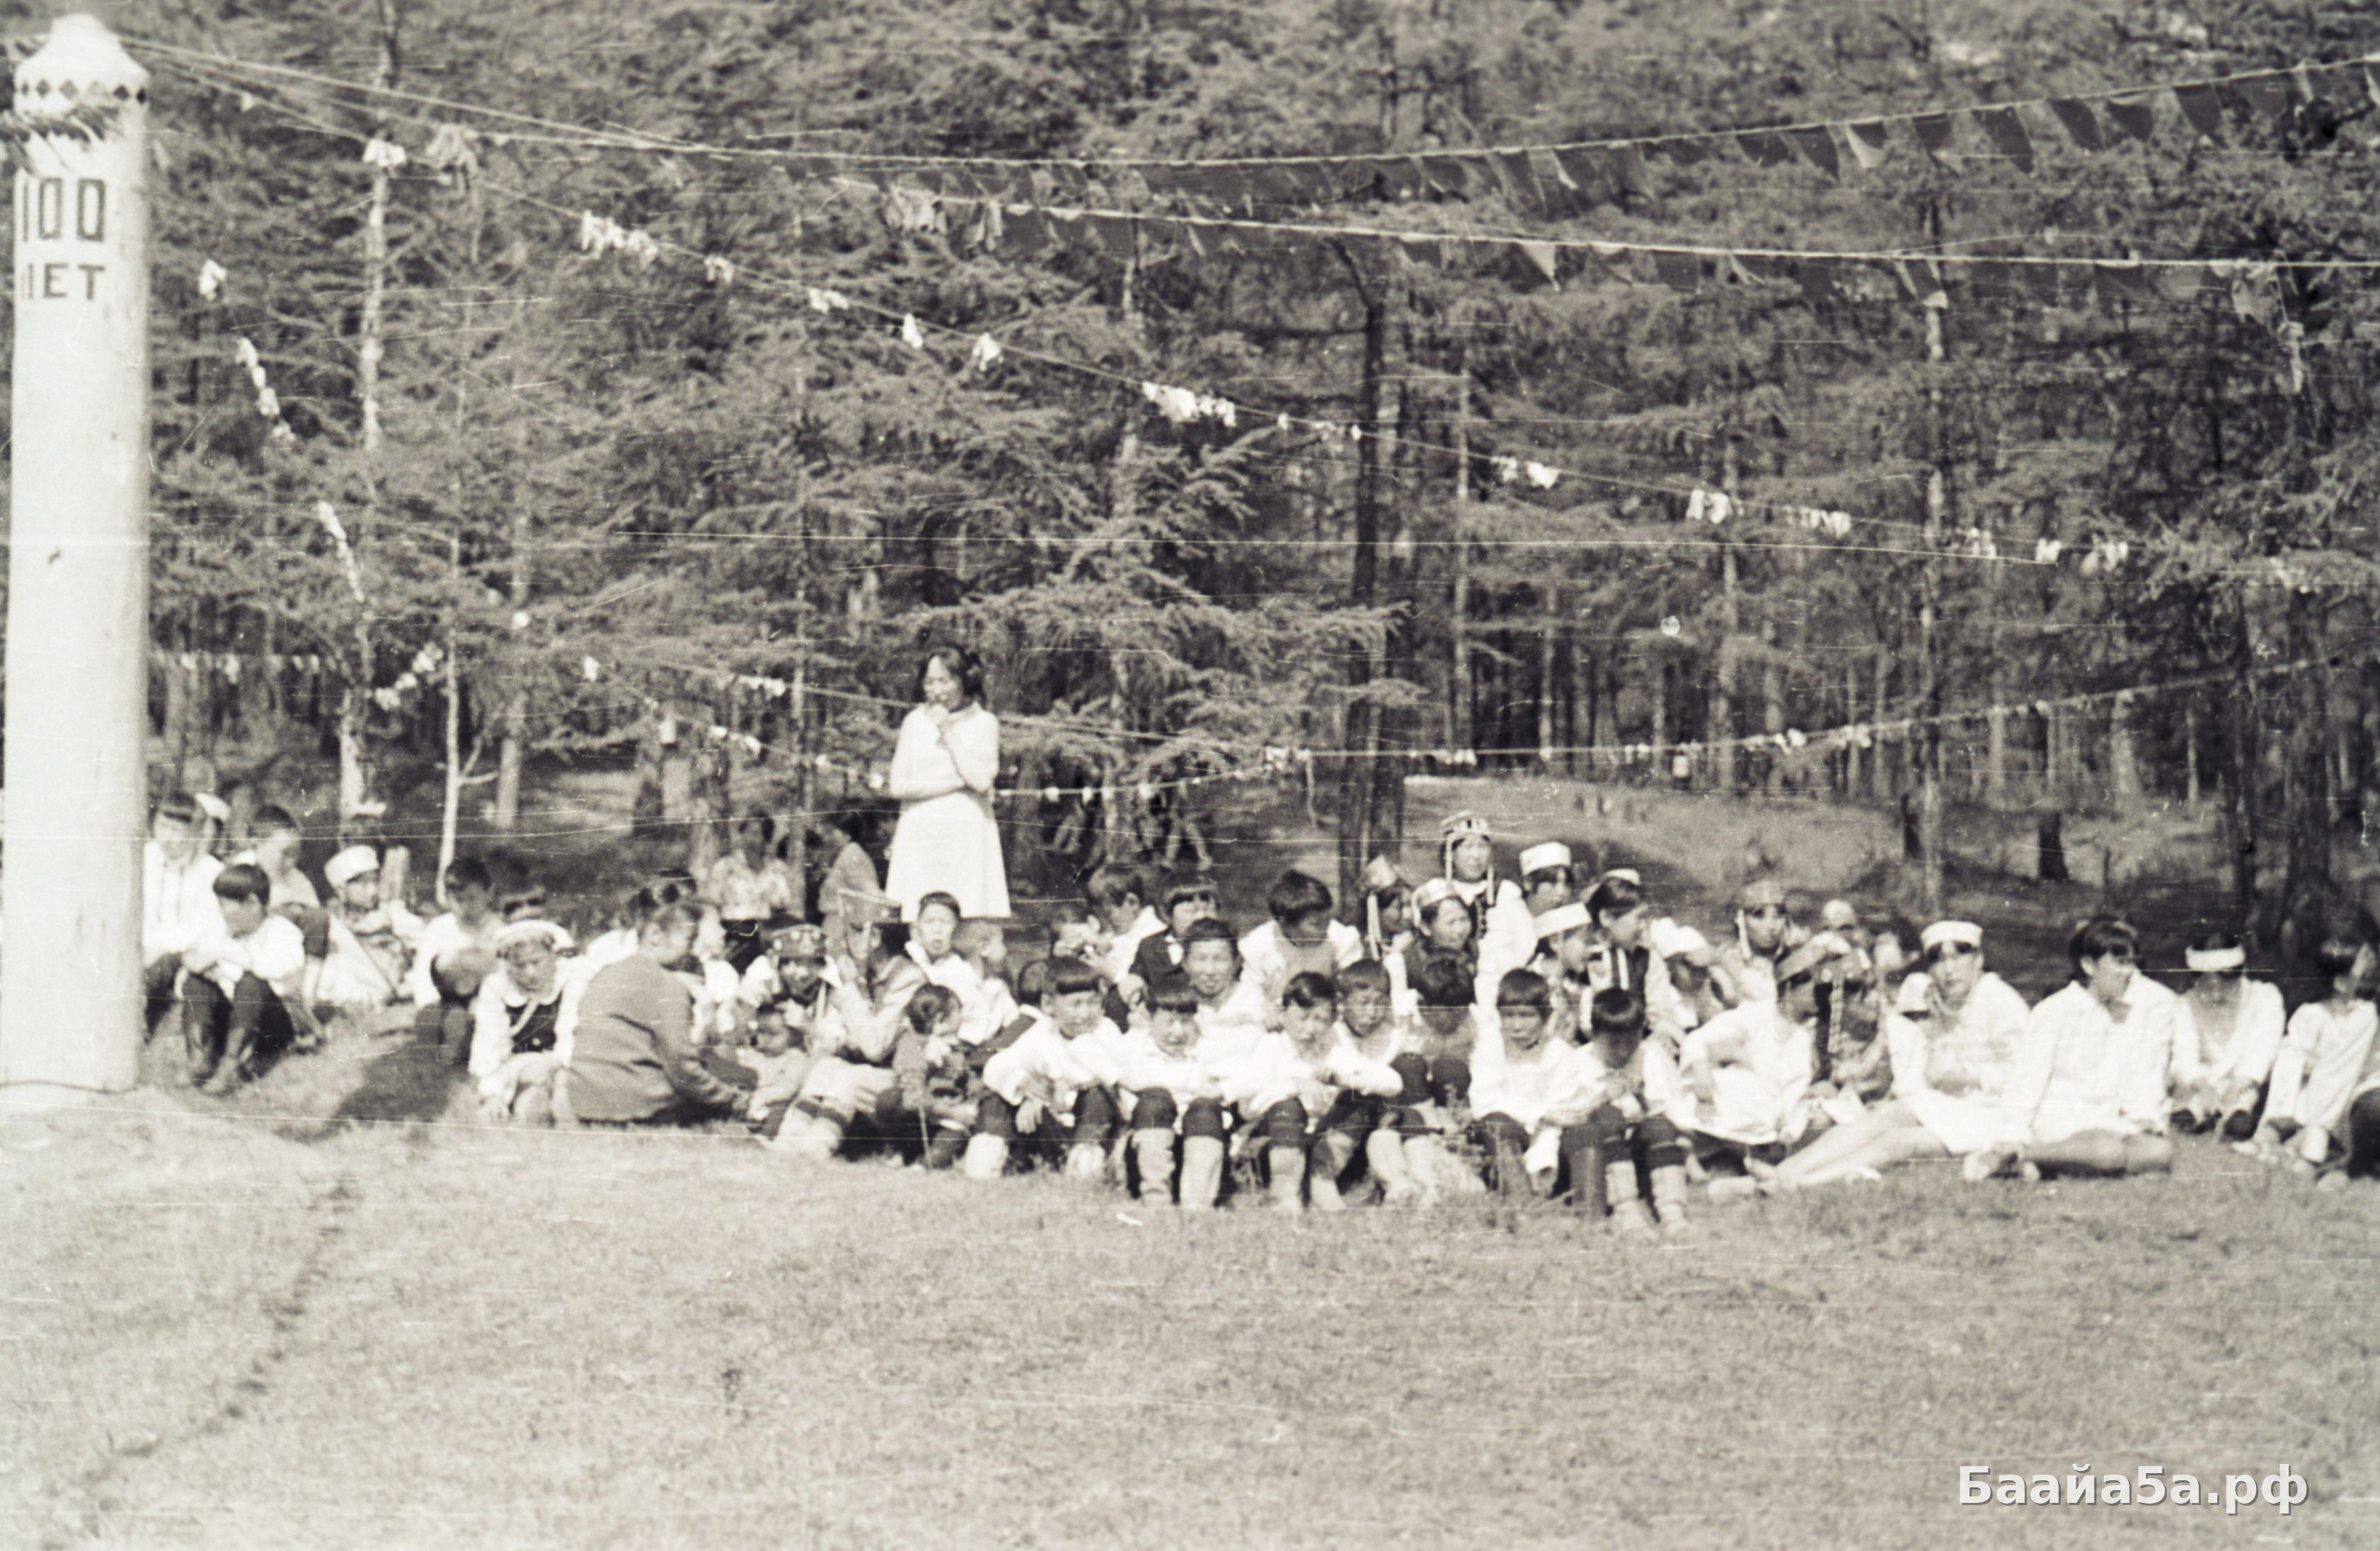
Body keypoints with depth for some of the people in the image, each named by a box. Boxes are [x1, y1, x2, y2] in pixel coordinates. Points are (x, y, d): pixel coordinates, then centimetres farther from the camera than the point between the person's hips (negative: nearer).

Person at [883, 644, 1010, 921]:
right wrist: (957, 783, -5)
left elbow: (981, 781, -9)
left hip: (967, 836, -1)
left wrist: (948, 732, -4)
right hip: (920, 835, 1)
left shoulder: (985, 722, 5)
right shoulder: (916, 721, 11)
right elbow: (898, 786, 2)